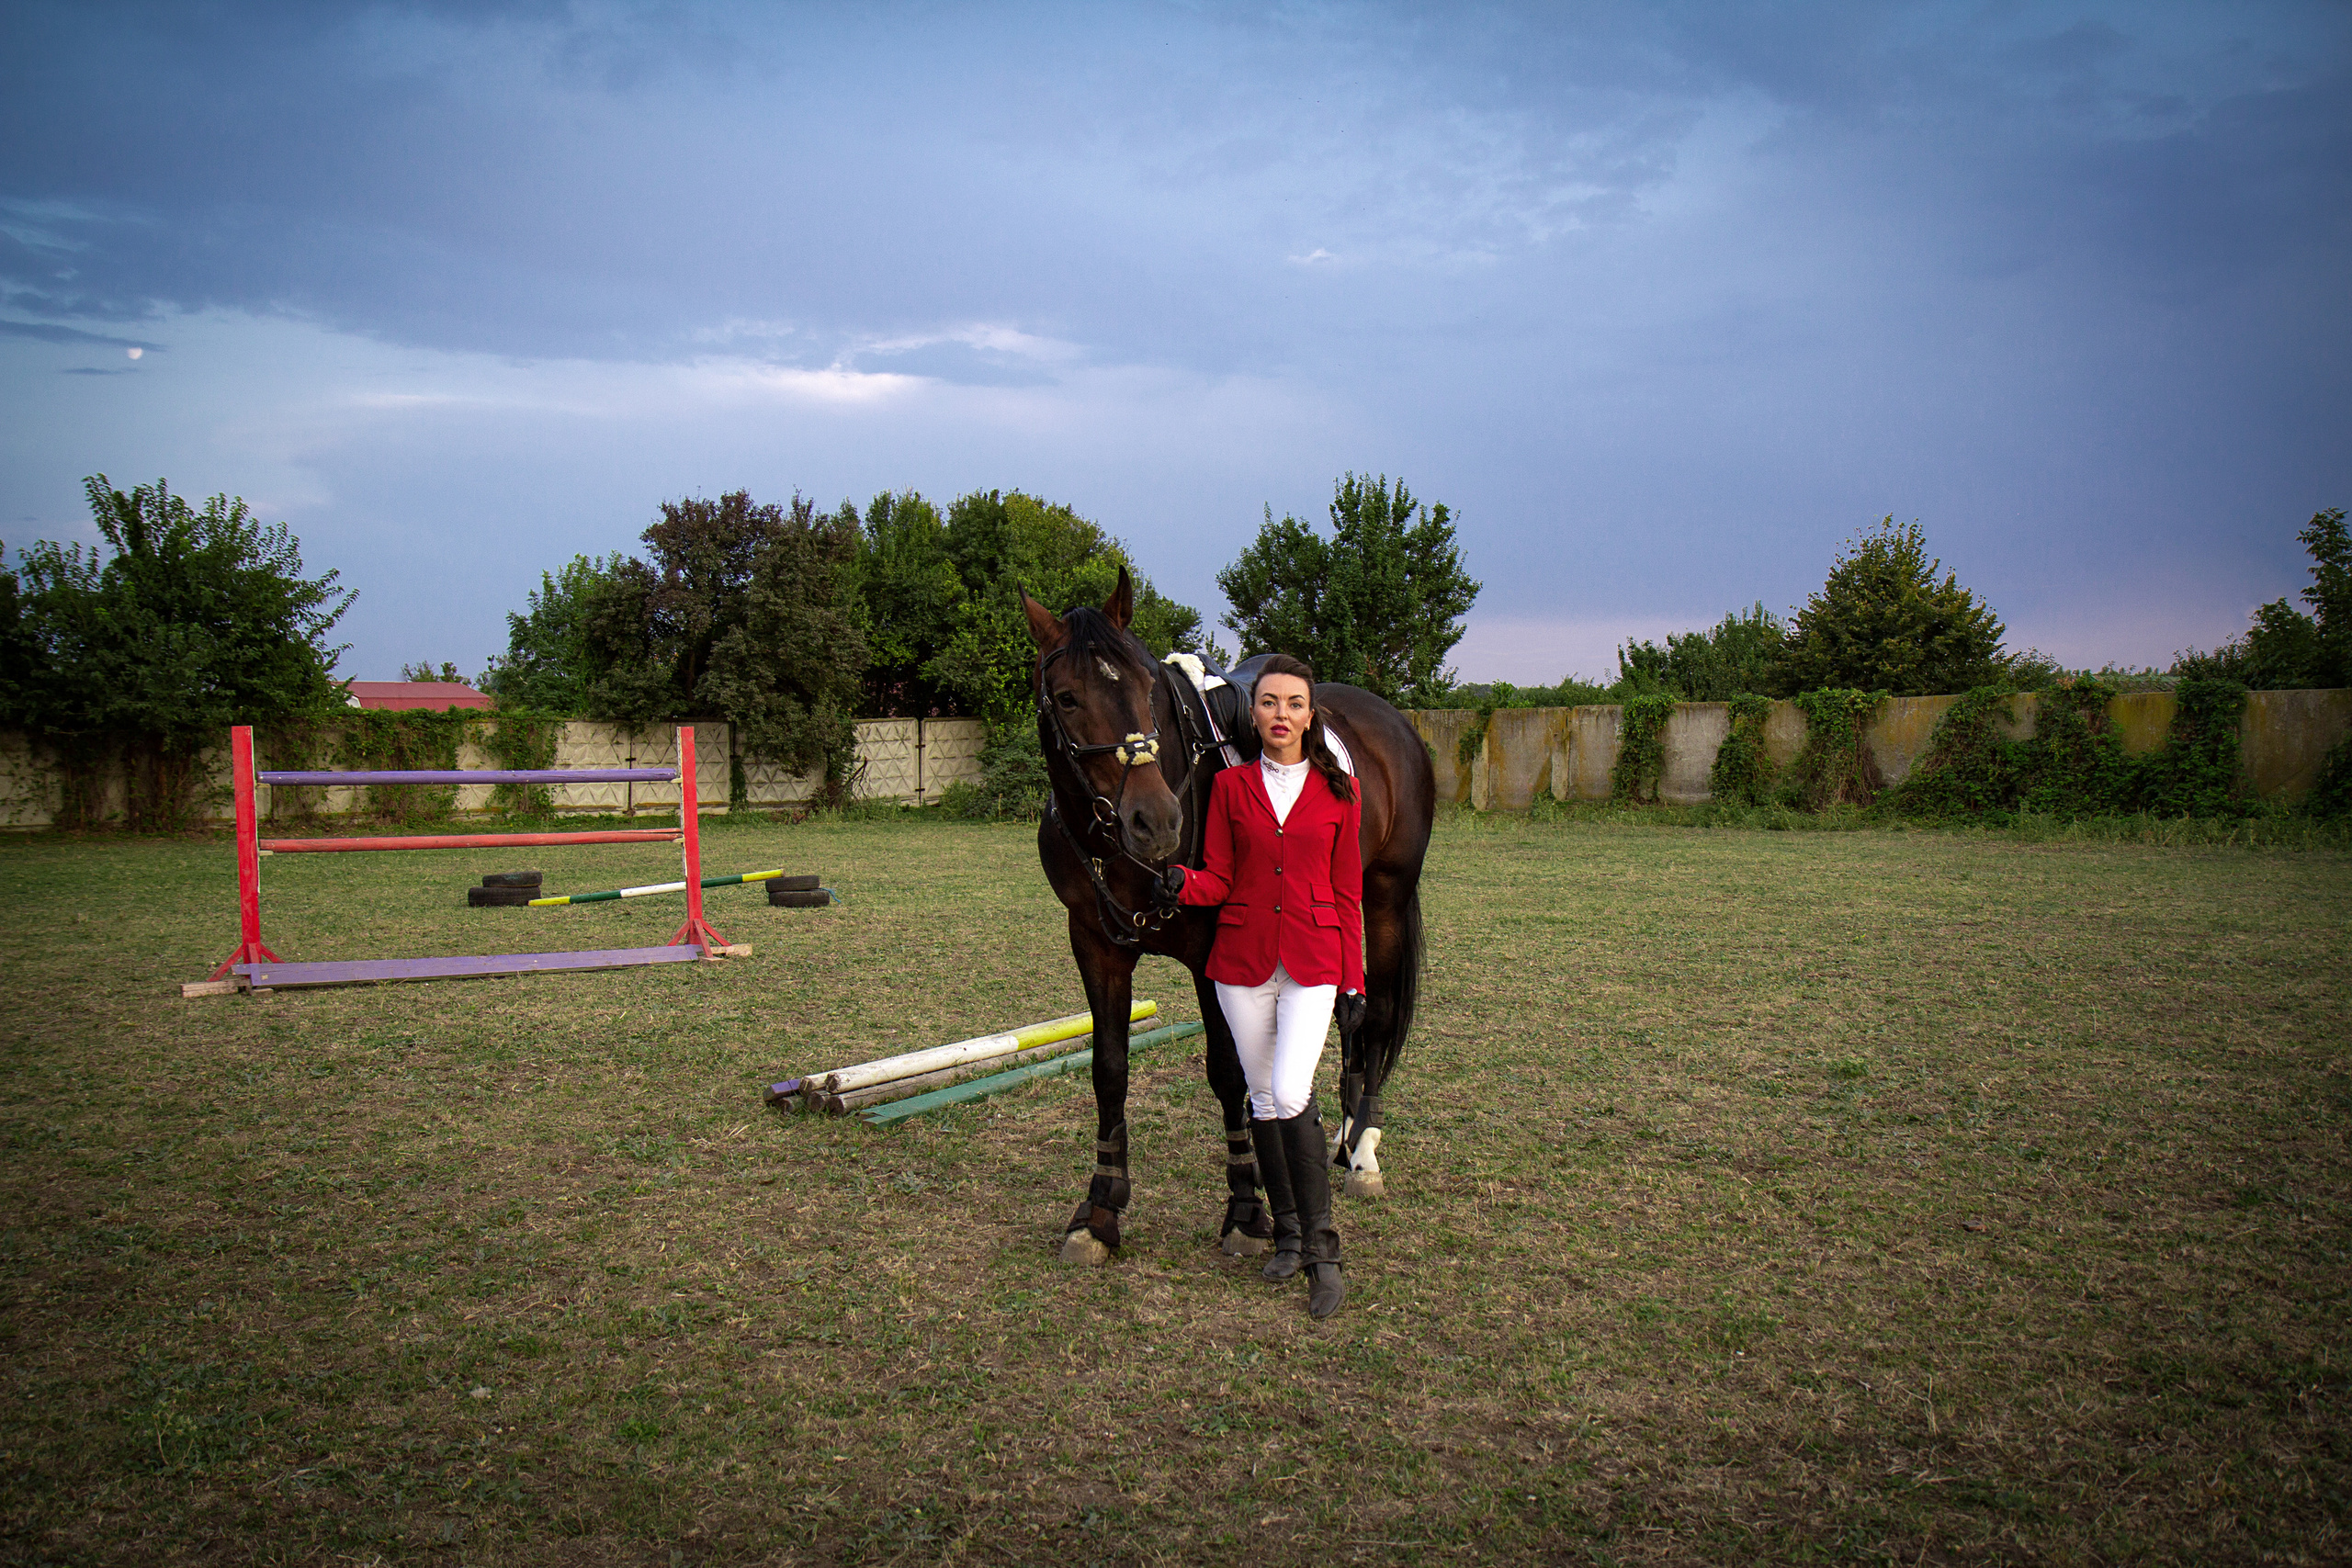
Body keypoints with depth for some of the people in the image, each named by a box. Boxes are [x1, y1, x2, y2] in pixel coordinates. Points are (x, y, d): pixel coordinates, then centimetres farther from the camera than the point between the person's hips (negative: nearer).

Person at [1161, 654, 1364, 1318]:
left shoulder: (1338, 790, 3)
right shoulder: (1230, 786, 4)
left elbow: (1347, 892, 4)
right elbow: (1218, 880, 2)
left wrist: (1354, 979, 2)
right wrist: (1183, 884, -20)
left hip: (1312, 963, -2)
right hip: (1244, 961, 2)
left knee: (1291, 1094, -16)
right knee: (1264, 1099, 9)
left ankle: (1322, 1249, -6)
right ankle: (1287, 1232, 26)